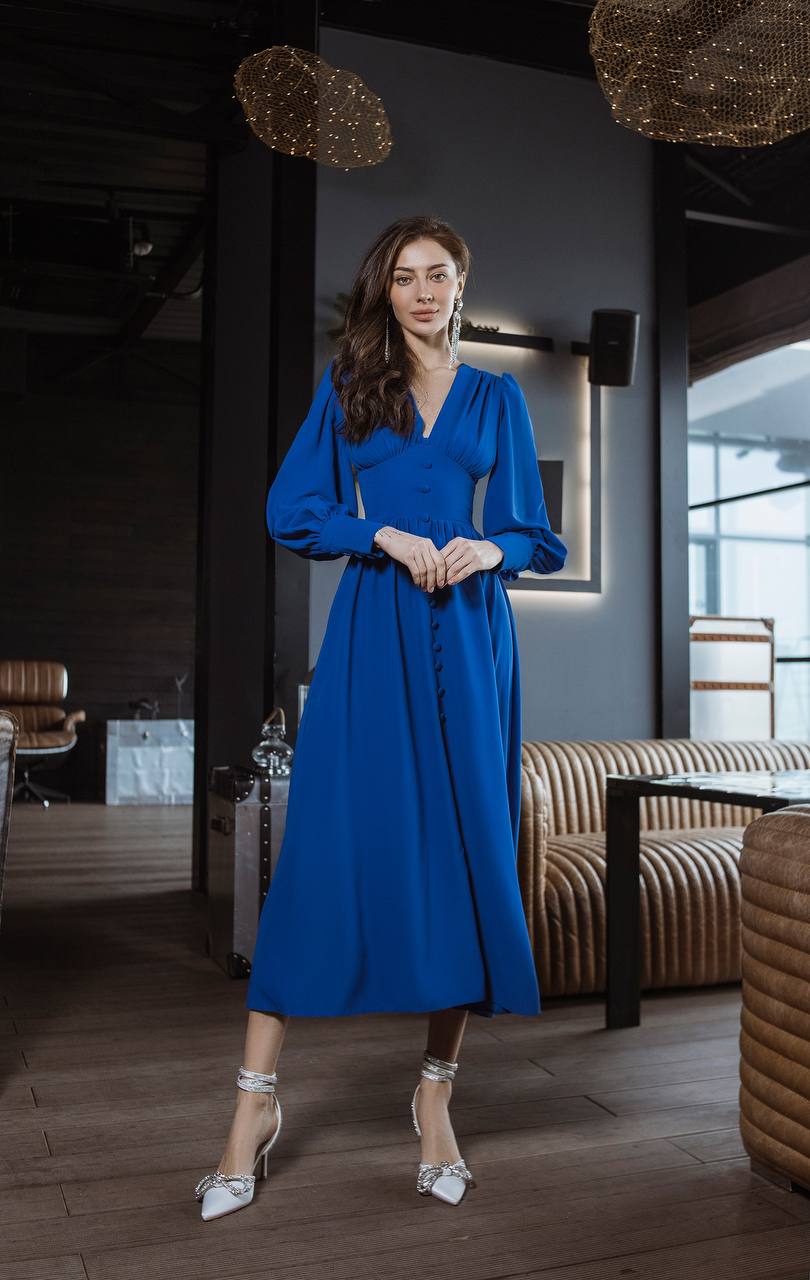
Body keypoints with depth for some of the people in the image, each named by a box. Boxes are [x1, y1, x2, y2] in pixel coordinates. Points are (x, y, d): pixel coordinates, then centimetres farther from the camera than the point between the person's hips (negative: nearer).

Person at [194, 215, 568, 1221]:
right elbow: (290, 511, 4)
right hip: (371, 636, -1)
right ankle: (255, 1101, 4)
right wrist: (387, 536, -9)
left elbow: (534, 534, 14)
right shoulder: (347, 382, 11)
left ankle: (436, 1093, 17)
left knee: (466, 852, 1)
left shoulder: (496, 397, 15)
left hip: (469, 637, 2)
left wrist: (490, 549, -8)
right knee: (327, 846, -6)